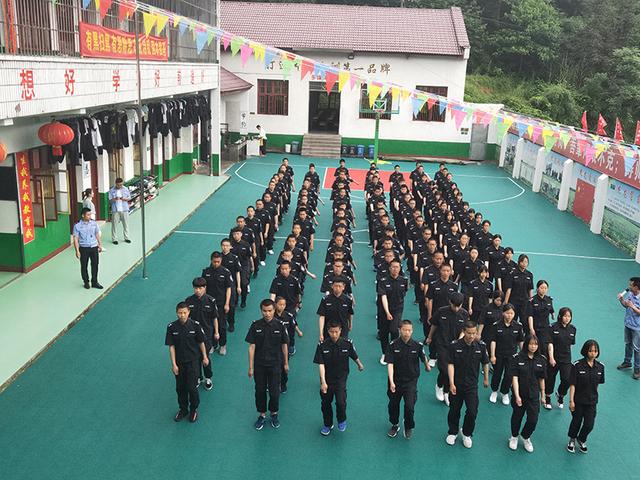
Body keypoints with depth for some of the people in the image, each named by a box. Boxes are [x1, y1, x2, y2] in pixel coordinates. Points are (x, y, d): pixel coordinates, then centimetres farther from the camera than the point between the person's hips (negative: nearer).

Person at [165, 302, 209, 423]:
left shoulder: (195, 325, -13)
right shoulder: (171, 327, -10)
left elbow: (201, 342, -2)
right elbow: (171, 347, -6)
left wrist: (205, 357, 6)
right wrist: (173, 364, -7)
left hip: (193, 361, -2)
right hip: (179, 362, 2)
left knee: (192, 387, -1)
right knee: (180, 388, 12)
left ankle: (193, 410, 23)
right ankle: (183, 409, 34)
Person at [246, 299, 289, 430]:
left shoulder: (279, 326, -10)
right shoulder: (256, 326, -9)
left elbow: (284, 345, 1)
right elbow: (252, 347, -6)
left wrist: (286, 363, 7)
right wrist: (251, 367, -5)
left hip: (275, 364, -1)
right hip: (259, 365, 1)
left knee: (274, 390, 6)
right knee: (260, 390, 11)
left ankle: (274, 413, 30)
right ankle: (262, 415, 30)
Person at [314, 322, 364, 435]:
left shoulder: (347, 343, -12)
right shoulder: (322, 345, -14)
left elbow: (354, 356, 7)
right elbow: (321, 364, -16)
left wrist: (360, 365, 25)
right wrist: (323, 382, -23)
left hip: (341, 379, -1)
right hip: (327, 379, 1)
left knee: (341, 402, -16)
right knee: (325, 403, 14)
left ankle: (342, 420, 17)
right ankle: (327, 425, 40)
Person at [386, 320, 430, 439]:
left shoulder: (418, 345, -12)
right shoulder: (393, 345, -15)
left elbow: (423, 358, 8)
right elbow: (390, 364, -19)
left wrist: (427, 366, 27)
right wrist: (391, 382, -28)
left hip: (411, 381, -1)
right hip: (395, 381, 1)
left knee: (409, 407, -9)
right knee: (393, 405, 16)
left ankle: (409, 427, 21)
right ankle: (395, 425, 44)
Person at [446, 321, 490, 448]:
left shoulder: (481, 346, -8)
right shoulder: (454, 346, -13)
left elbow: (485, 363, 7)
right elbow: (451, 365, -11)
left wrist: (486, 379, 17)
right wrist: (451, 383, -15)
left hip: (472, 385, 1)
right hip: (456, 384, 0)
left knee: (472, 412, -5)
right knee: (454, 410, 12)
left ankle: (467, 434, 20)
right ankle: (453, 433, 35)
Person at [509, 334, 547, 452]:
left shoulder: (541, 359, -3)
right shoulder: (517, 358, -13)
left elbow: (541, 379, 4)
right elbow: (514, 377, -15)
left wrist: (543, 395, 9)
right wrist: (517, 396, -20)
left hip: (534, 395, 2)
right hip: (519, 394, -2)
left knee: (533, 420, 0)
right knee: (517, 416, 16)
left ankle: (526, 437, 31)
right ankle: (514, 437, 43)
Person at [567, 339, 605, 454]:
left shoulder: (600, 367, -6)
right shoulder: (577, 366, -17)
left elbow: (597, 383, 6)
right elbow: (572, 384, -14)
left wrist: (594, 395, 11)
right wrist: (571, 400, -14)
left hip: (591, 401, 3)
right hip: (578, 400, -3)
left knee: (589, 425, 4)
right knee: (576, 421, 14)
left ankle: (581, 440, 35)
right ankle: (572, 440, 41)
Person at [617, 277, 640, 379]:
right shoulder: (629, 294, -5)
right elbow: (625, 305, 8)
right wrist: (621, 299, -10)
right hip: (628, 324, 7)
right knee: (628, 344, 23)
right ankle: (627, 362, 42)